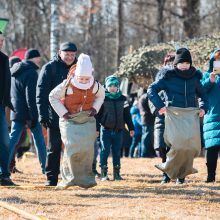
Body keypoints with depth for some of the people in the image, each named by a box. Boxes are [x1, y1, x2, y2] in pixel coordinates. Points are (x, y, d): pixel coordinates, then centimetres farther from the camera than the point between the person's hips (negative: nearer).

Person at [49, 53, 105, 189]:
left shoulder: (95, 86, -5)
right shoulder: (67, 85, -15)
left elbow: (101, 95, 19)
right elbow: (52, 97, -1)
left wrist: (95, 109, 4)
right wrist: (63, 113, -7)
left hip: (87, 121, 3)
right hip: (69, 120, -3)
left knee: (87, 148, -9)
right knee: (72, 147, -17)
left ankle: (85, 178, 1)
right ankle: (69, 177, -6)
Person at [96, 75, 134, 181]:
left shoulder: (122, 99, 10)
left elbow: (127, 115, 14)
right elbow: (97, 114, -2)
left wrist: (131, 128, 10)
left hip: (118, 130, 3)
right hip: (106, 129, -3)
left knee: (117, 152, 7)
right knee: (105, 151, -4)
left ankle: (116, 173, 12)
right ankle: (103, 173, 0)